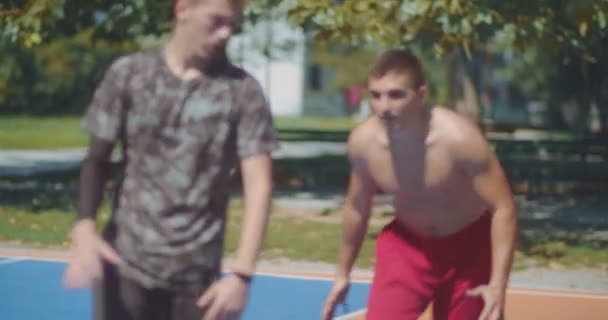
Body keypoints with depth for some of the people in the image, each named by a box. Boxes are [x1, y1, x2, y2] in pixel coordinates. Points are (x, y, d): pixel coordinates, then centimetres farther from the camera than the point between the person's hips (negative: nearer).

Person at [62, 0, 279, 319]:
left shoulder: (243, 90, -3)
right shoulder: (128, 74, -1)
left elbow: (258, 184, -7)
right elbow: (97, 159, 3)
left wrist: (241, 273, -17)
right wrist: (85, 226, -16)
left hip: (197, 273, 0)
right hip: (127, 264, 0)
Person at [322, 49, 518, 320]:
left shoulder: (458, 137, -31)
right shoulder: (362, 141, -19)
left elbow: (503, 209, -25)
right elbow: (356, 207, 1)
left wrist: (498, 285, -32)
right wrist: (343, 273, 10)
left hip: (468, 246, -2)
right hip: (406, 243, 2)